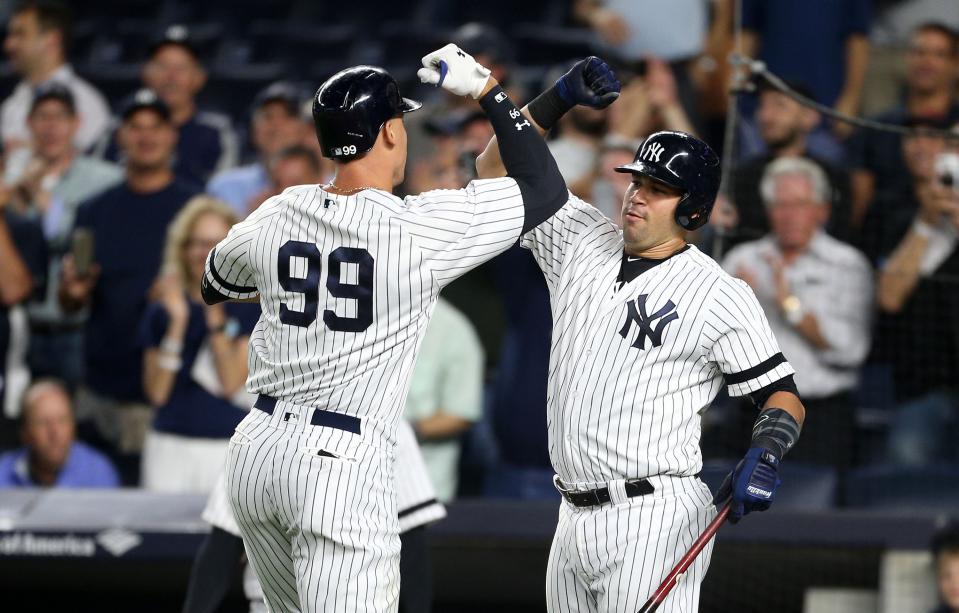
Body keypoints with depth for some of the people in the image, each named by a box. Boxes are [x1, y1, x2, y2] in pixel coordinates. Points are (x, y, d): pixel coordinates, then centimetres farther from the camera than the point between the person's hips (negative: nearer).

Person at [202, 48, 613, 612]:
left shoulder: (277, 216, 4)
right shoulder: (418, 227, -12)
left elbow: (214, 286, 26)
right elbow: (546, 190, -3)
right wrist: (488, 90, 4)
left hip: (256, 455, 6)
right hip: (343, 464, -6)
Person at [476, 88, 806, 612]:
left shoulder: (721, 296, -4)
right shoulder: (581, 240, 11)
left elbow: (783, 395, -2)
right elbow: (496, 167, 13)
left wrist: (764, 455, -22)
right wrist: (559, 99, 0)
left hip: (653, 523, -6)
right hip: (574, 519, 6)